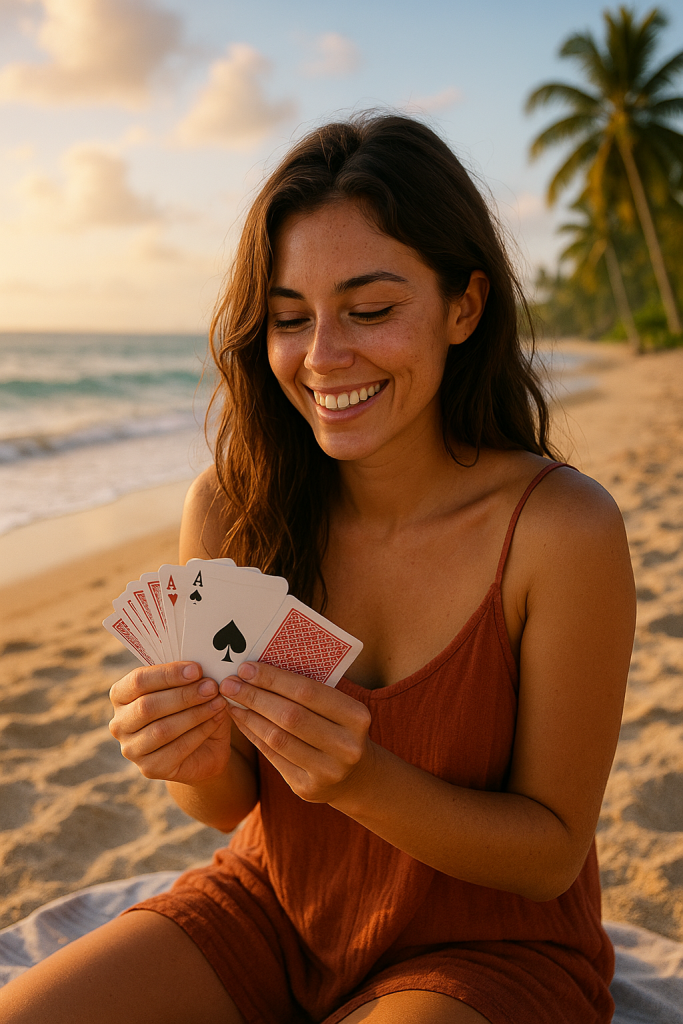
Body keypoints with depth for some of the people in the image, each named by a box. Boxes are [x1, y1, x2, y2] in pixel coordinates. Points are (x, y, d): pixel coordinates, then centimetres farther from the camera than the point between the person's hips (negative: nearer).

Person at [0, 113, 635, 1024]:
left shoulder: (562, 530, -21)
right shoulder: (227, 509, -11)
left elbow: (554, 855, -14)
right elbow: (234, 803, -2)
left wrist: (362, 779, -31)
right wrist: (197, 761, -26)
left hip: (489, 945, -2)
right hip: (273, 905, 3)